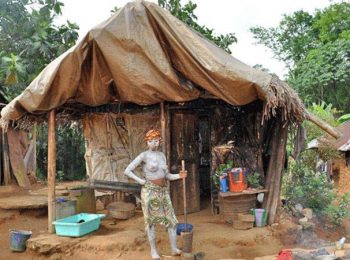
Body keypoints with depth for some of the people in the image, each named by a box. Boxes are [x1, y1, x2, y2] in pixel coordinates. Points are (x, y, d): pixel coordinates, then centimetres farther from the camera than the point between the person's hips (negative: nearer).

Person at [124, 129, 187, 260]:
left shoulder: (162, 155, 7)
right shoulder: (143, 155, -10)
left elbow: (166, 175, 9)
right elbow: (127, 171, -11)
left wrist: (179, 176, -7)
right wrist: (141, 181, -13)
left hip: (163, 191, 6)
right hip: (150, 191, -6)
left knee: (171, 219, 5)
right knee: (151, 221, 5)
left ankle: (174, 249, 18)